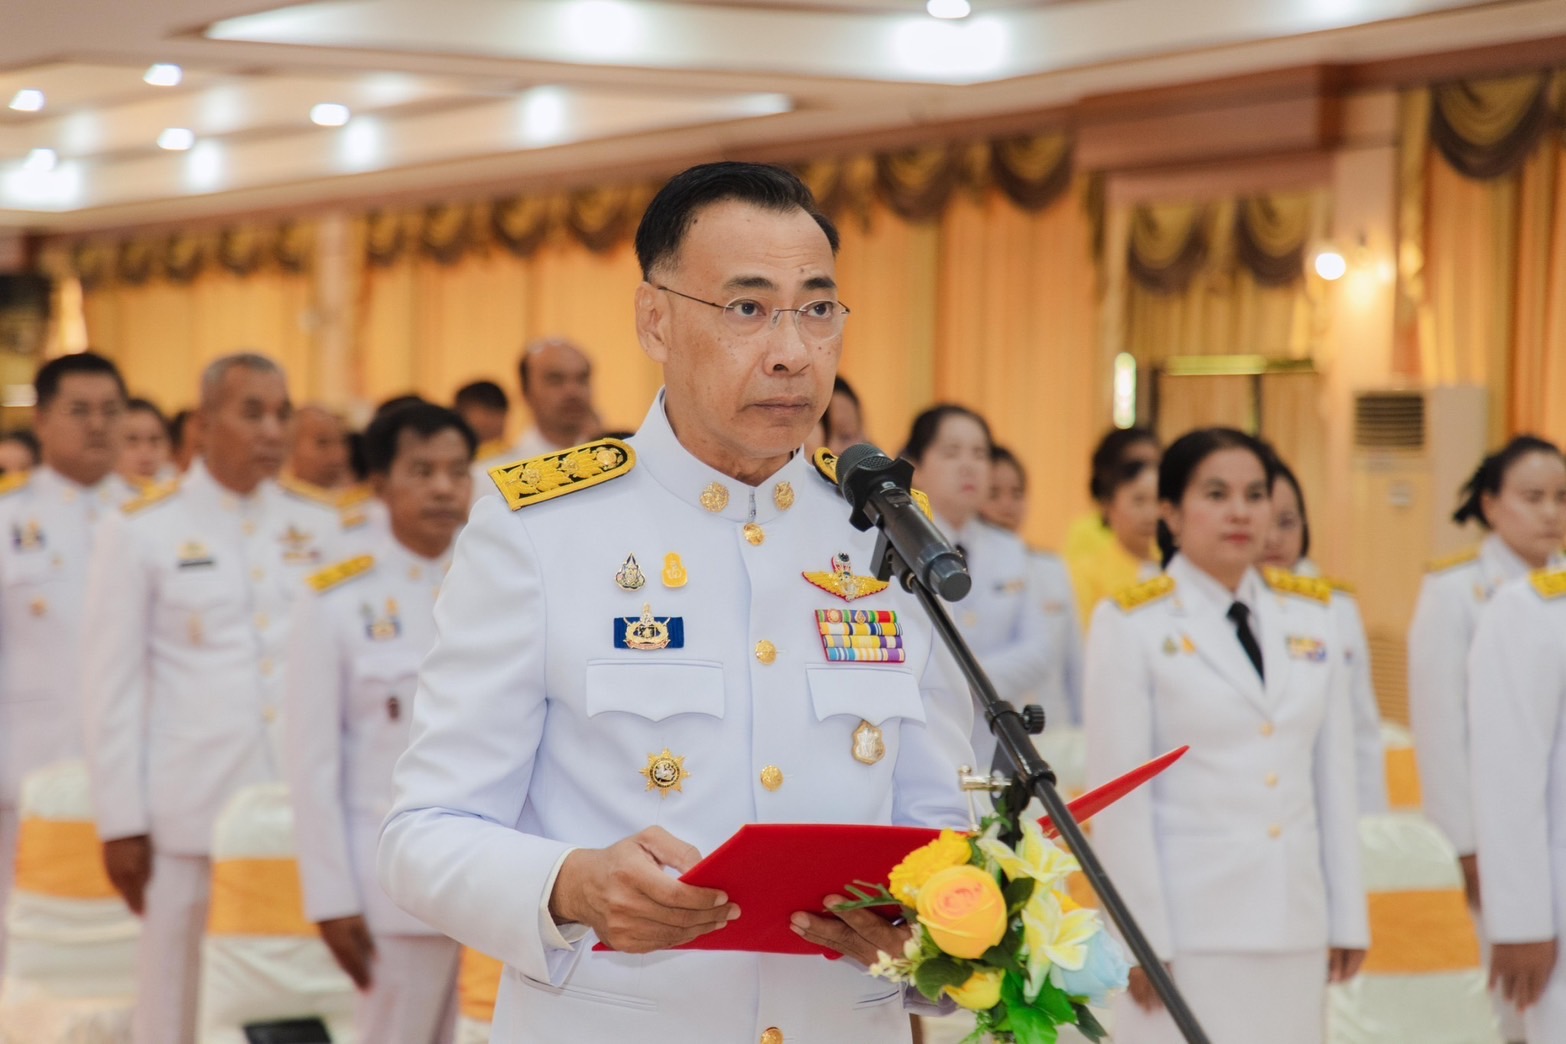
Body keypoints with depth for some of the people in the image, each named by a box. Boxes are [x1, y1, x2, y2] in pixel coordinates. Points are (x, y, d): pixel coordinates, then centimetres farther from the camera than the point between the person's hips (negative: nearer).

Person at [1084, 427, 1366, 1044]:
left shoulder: (1310, 616, 11)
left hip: (1295, 923, 4)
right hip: (1189, 924, -4)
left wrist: (1347, 916, 9)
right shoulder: (1132, 625, -2)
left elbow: (1334, 775, 11)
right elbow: (1119, 793, -6)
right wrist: (1142, 937, -10)